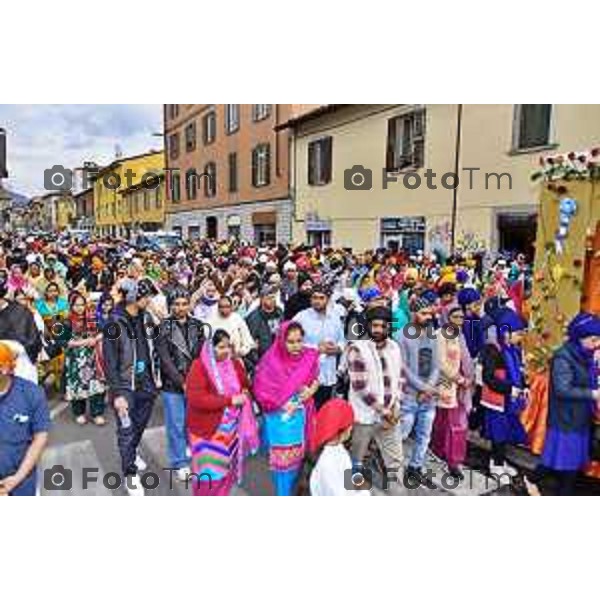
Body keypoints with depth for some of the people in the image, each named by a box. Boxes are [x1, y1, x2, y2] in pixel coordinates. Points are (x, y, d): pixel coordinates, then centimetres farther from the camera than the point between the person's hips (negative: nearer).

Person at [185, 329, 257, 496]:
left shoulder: (235, 363, 1)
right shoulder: (199, 366, -17)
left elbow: (245, 383, 18)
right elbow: (196, 399, -26)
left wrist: (245, 392, -6)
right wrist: (229, 400, -25)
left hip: (231, 426, 5)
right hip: (208, 428, -5)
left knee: (226, 467, 18)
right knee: (210, 470, 5)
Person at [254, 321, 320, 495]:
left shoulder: (309, 357, -10)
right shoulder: (271, 361, -19)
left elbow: (316, 380, 5)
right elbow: (261, 391, -13)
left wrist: (310, 390, -15)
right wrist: (282, 403, -18)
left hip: (300, 416, 4)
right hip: (279, 417, -3)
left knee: (297, 456, 20)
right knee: (281, 458, 10)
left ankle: (291, 489, 42)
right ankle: (282, 493, 29)